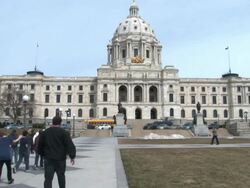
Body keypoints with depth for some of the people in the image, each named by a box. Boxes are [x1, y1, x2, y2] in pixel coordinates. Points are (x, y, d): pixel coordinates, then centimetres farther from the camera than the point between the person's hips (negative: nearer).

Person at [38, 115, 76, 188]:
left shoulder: (45, 132, 5)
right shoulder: (63, 132, -6)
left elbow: (40, 145, 14)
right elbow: (70, 145, -11)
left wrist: (42, 154, 27)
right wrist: (72, 156, -5)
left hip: (48, 159, 1)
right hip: (60, 159, -1)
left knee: (48, 178, -1)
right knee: (61, 176, 17)